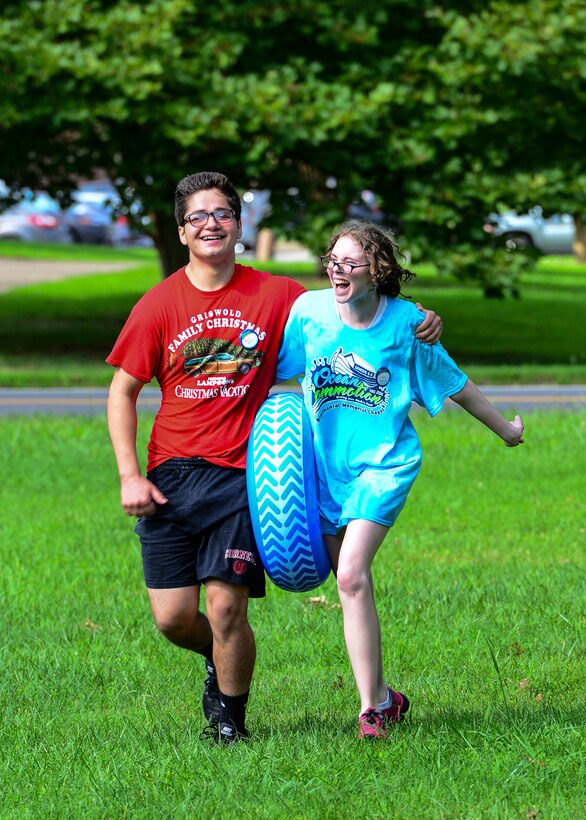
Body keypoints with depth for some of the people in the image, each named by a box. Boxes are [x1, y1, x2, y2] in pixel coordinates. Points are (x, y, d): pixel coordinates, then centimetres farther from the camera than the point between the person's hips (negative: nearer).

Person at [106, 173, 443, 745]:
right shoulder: (159, 305, 3)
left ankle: (230, 713, 15)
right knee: (172, 617, -1)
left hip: (239, 475, -1)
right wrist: (129, 476, -1)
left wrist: (417, 324, -5)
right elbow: (122, 392, 8)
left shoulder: (277, 296, 3)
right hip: (170, 477, 1)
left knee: (227, 606, -11)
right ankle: (218, 657, 34)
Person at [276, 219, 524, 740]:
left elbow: (454, 383, 8)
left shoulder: (406, 323, -7)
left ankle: (371, 708, -14)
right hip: (327, 464, 3)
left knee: (352, 575, -19)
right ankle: (382, 695, 24)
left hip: (384, 463, -3)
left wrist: (505, 429, 18)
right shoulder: (309, 312, -4)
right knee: (352, 584, 8)